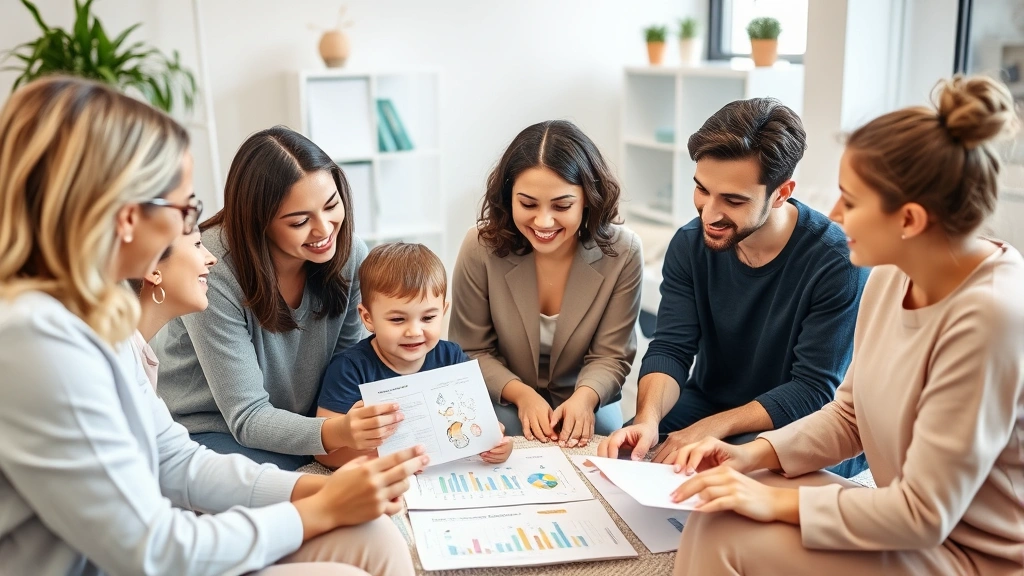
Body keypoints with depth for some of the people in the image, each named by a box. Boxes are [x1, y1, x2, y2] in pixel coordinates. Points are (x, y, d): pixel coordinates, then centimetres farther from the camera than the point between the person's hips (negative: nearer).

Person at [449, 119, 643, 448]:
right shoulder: (481, 247, -18)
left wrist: (585, 397, -30)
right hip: (505, 401, -1)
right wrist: (522, 394, -23)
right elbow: (472, 352, -8)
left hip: (587, 405, 1)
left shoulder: (622, 252, -16)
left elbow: (610, 356, -9)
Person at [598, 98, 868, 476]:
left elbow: (814, 391, -20)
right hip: (705, 401, 4)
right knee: (617, 453, -19)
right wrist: (647, 419, -31)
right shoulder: (690, 244, -7)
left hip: (793, 426, -4)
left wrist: (711, 428, -29)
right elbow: (669, 349, -10)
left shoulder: (837, 262, -22)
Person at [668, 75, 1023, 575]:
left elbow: (923, 515, -24)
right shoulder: (891, 276, -4)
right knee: (717, 515, -8)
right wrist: (754, 455, -6)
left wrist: (779, 501, -20)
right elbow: (848, 415, 7)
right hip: (919, 523, 7)